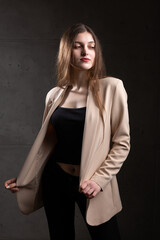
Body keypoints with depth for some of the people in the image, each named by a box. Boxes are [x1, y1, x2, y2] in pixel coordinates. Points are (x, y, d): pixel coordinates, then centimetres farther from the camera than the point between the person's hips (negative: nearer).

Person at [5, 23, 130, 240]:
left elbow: (122, 143, -6)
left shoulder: (111, 87, -5)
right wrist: (24, 180, 9)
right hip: (55, 180, 3)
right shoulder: (55, 95, 5)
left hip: (92, 185, -3)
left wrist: (99, 179, -16)